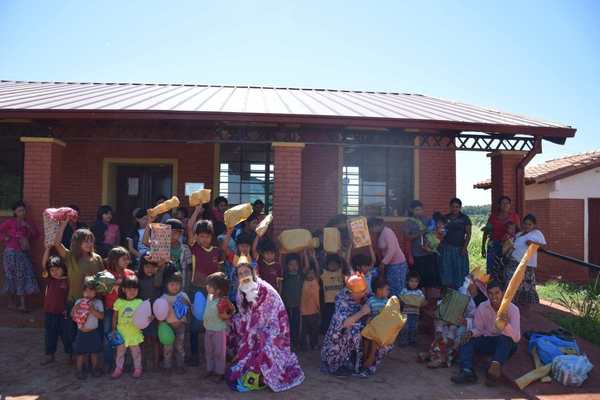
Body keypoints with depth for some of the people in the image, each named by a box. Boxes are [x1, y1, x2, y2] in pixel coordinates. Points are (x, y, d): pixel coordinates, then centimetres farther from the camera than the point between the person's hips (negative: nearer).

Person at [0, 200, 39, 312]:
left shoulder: (27, 223, 9)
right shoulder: (10, 222, -4)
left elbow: (35, 235, 7)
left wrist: (29, 226, -5)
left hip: (23, 253, 4)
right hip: (11, 253, -4)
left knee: (24, 277, -1)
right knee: (12, 277, 5)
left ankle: (22, 304, 3)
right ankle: (12, 301, 19)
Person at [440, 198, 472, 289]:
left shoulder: (465, 218, 4)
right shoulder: (445, 218, 8)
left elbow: (468, 234, 1)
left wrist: (465, 247, -8)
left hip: (460, 248, -1)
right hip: (446, 248, 1)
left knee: (460, 271, -1)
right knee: (446, 270, 1)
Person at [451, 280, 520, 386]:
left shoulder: (512, 309, -13)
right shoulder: (482, 307, -4)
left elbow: (516, 338, -21)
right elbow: (478, 329, 5)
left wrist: (506, 324, -42)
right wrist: (471, 333, -19)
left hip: (506, 345, -3)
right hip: (487, 341, 3)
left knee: (504, 338, -35)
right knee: (467, 341, -22)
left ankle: (496, 366, -56)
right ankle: (467, 372, -40)